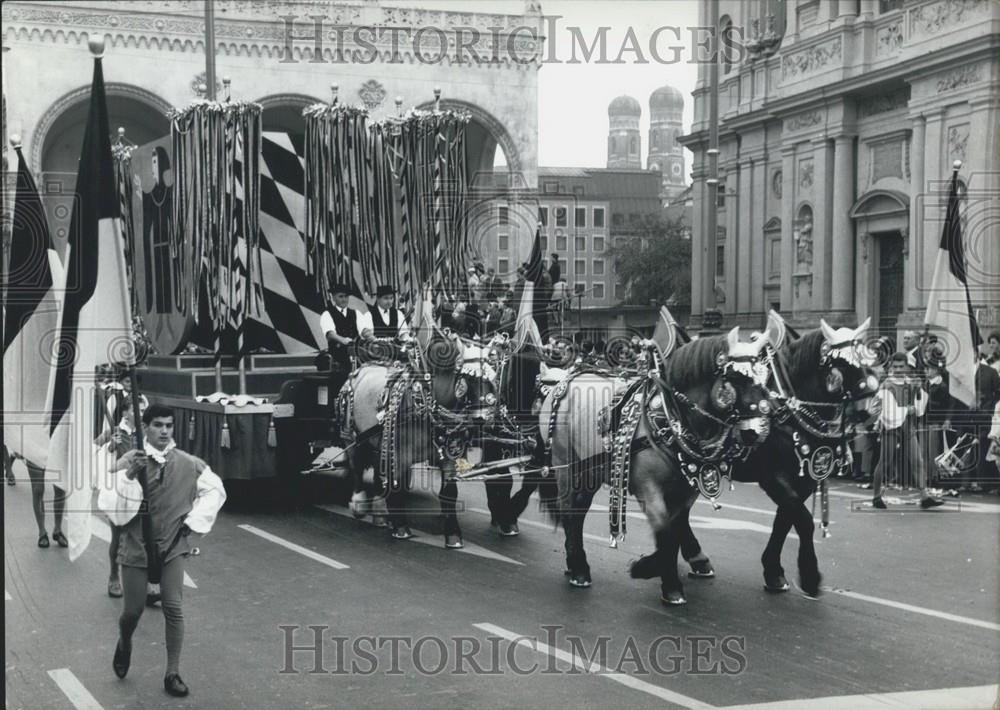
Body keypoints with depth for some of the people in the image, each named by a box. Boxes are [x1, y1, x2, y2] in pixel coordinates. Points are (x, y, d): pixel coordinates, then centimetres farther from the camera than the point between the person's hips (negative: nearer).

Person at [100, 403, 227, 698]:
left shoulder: (188, 464, -5)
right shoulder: (128, 462, -10)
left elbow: (215, 490, 11)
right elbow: (111, 507, -18)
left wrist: (194, 521, 4)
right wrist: (129, 475, -30)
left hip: (172, 545, 1)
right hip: (136, 546, -1)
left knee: (173, 608, -7)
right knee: (133, 610, 5)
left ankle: (173, 674, 3)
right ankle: (124, 645, 40)